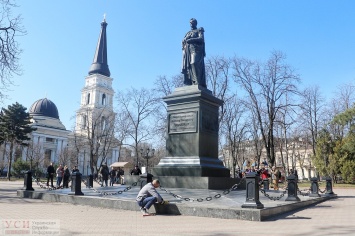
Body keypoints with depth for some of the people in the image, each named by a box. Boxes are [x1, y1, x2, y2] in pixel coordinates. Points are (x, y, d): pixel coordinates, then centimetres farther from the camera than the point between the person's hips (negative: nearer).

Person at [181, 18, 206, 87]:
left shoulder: (199, 30, 13)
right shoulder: (188, 33, 31)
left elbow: (201, 39, -4)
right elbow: (183, 41, 24)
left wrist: (191, 40, -14)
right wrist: (184, 41, 0)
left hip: (195, 49, -6)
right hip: (187, 51, 6)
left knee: (194, 64, -26)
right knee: (187, 67, -8)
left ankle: (198, 83, -31)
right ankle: (189, 85, -13)